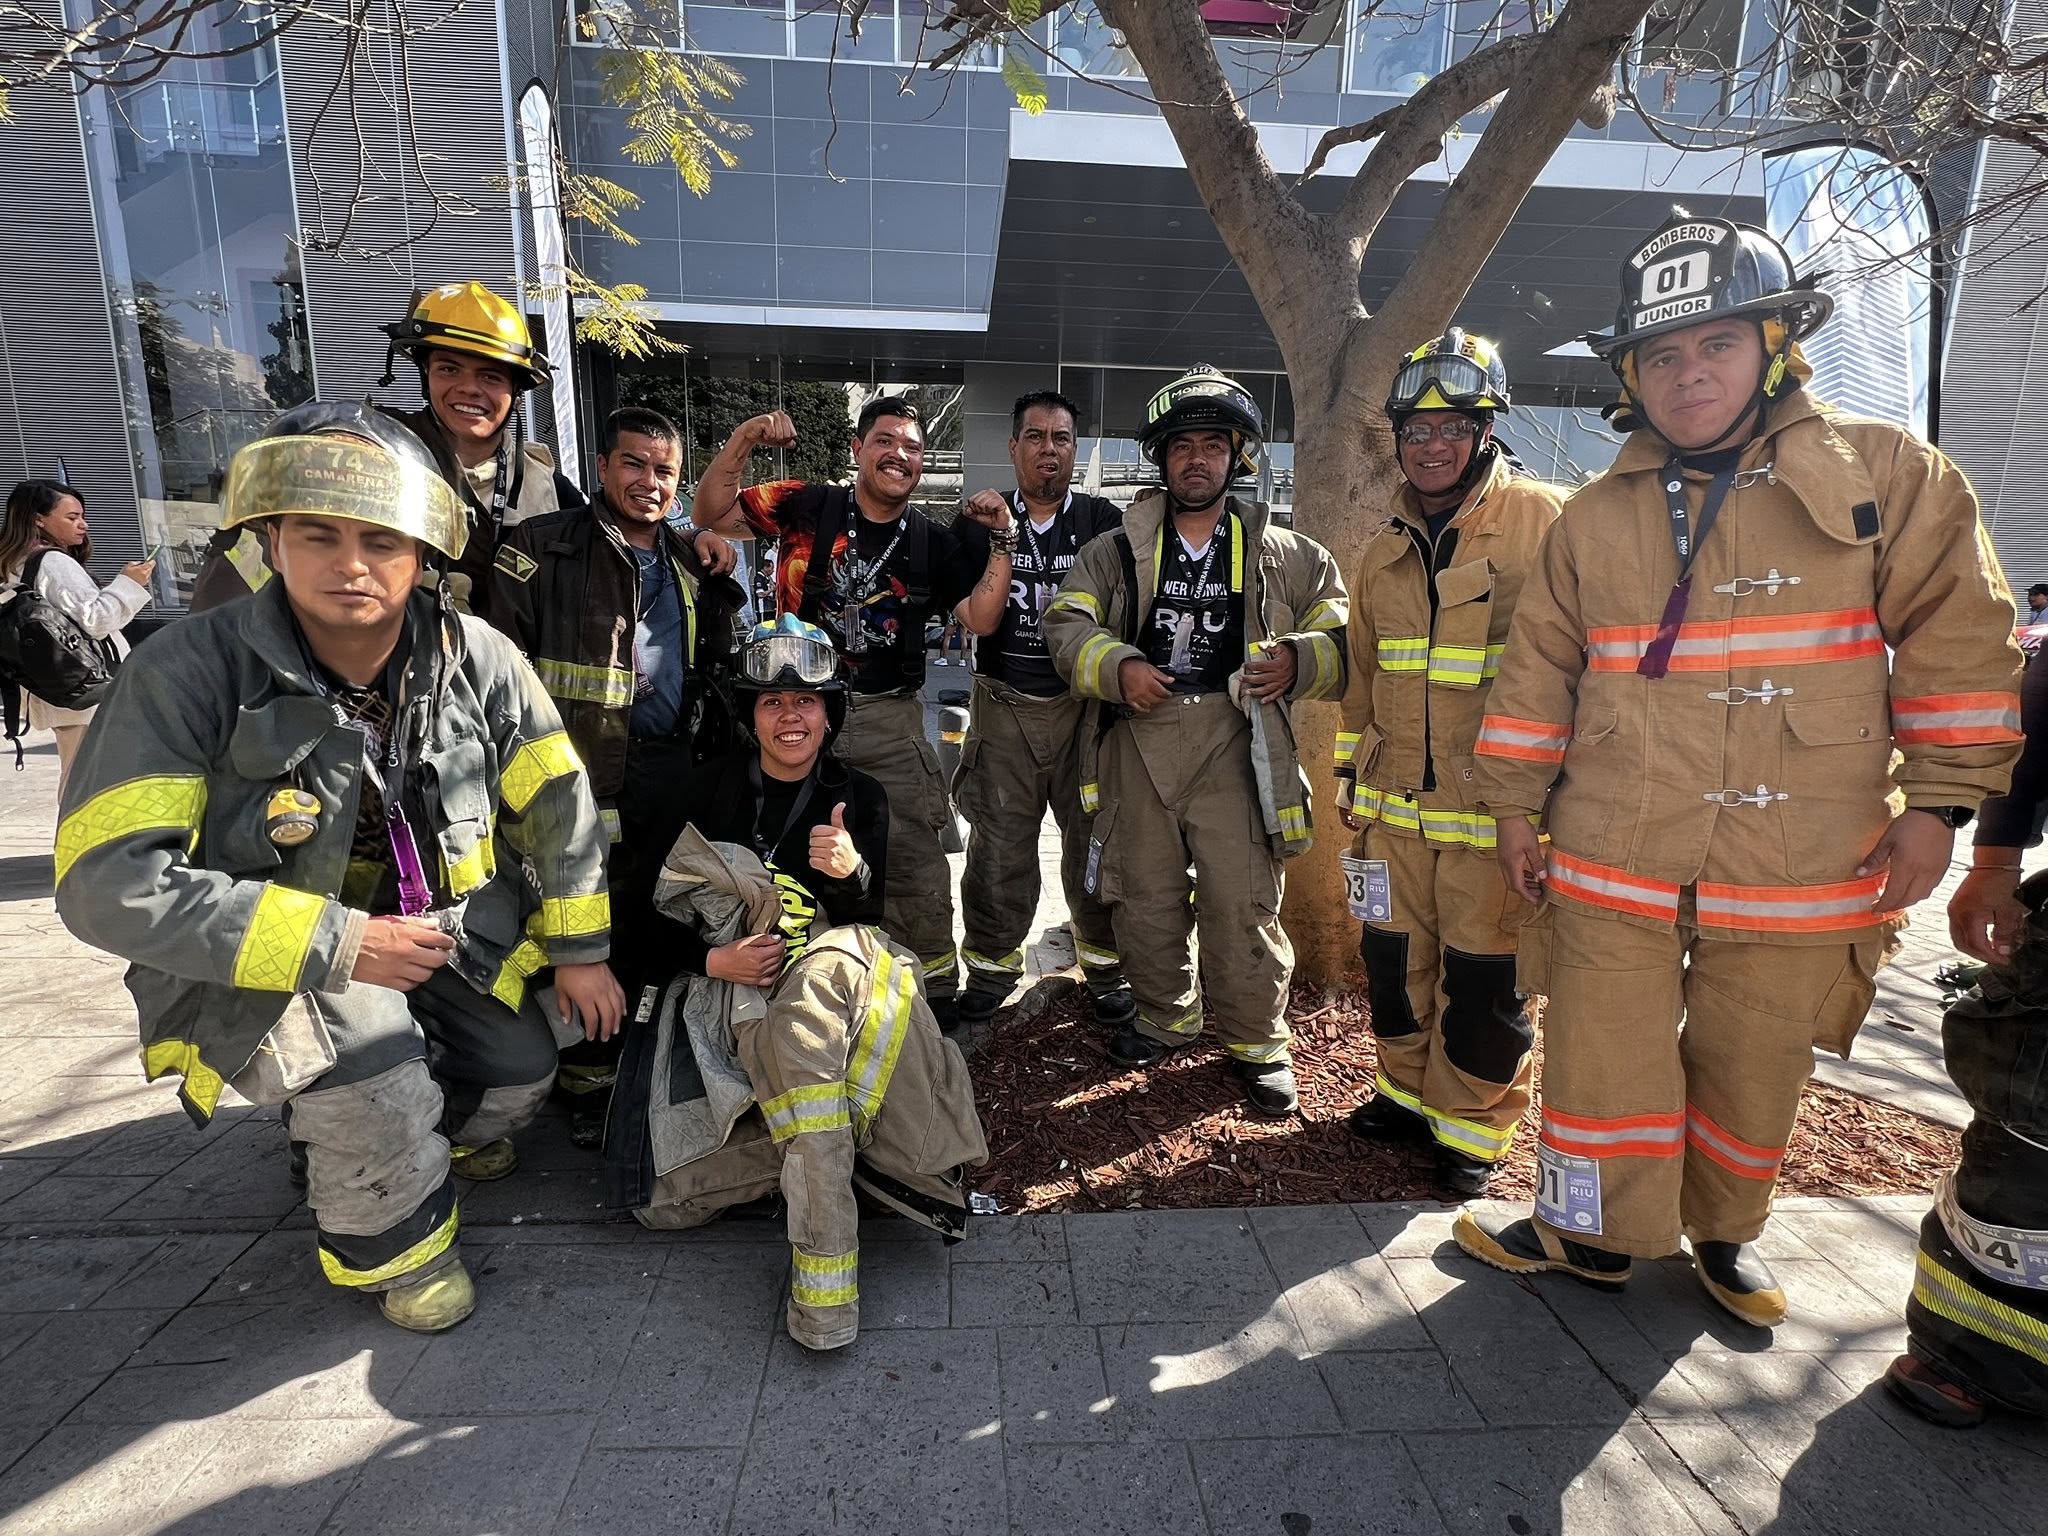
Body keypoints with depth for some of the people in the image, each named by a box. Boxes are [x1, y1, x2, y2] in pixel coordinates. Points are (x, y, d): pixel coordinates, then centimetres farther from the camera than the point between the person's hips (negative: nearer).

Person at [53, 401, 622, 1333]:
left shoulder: (479, 660, -12)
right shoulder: (186, 674, -22)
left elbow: (557, 800, -2)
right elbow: (108, 880, -24)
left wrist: (579, 950, 0)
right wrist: (331, 943, -29)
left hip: (437, 931, 4)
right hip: (263, 963, -4)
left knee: (521, 1071, -2)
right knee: (382, 1102, -25)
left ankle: (441, 1137, 36)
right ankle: (391, 1249, 10)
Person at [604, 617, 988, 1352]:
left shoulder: (860, 797, 5)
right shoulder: (706, 788, 4)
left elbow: (865, 920, -2)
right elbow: (653, 911, 6)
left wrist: (849, 872, -24)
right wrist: (710, 960, -13)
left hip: (828, 978, 0)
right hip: (724, 988, 0)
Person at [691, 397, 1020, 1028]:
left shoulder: (934, 542, 5)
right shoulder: (807, 507, 0)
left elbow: (981, 619, -2)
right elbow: (709, 515, 0)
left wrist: (1002, 541, -11)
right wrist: (743, 441, -12)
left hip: (888, 719, 0)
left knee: (916, 863, 1)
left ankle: (936, 989, 19)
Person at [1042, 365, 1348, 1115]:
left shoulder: (1283, 555, 9)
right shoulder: (1118, 550, 9)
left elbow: (1340, 633, 11)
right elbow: (1067, 623, 4)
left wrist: (1298, 661, -10)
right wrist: (1118, 669, -13)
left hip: (1232, 742, -1)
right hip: (1137, 741, 2)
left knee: (1242, 903, -3)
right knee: (1143, 897, 11)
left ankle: (1257, 1042, 18)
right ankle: (1166, 1018, 34)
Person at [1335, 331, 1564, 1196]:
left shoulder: (1544, 521, -8)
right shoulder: (1385, 545, 11)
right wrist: (1350, 769, 19)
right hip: (1396, 800, 6)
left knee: (1486, 976, 6)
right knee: (1395, 955, 16)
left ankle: (1473, 1125, 27)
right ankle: (1409, 1091, 37)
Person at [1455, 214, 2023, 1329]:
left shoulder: (1885, 474, 2)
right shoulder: (1596, 515, 7)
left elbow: (1955, 638, 1)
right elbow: (1538, 667, 8)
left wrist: (1936, 803, -3)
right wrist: (1514, 803, 7)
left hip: (1798, 862, -1)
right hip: (1611, 858, 1)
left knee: (1754, 1070, 14)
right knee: (1600, 1062, 7)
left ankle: (1725, 1229, 39)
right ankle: (1594, 1231, 29)